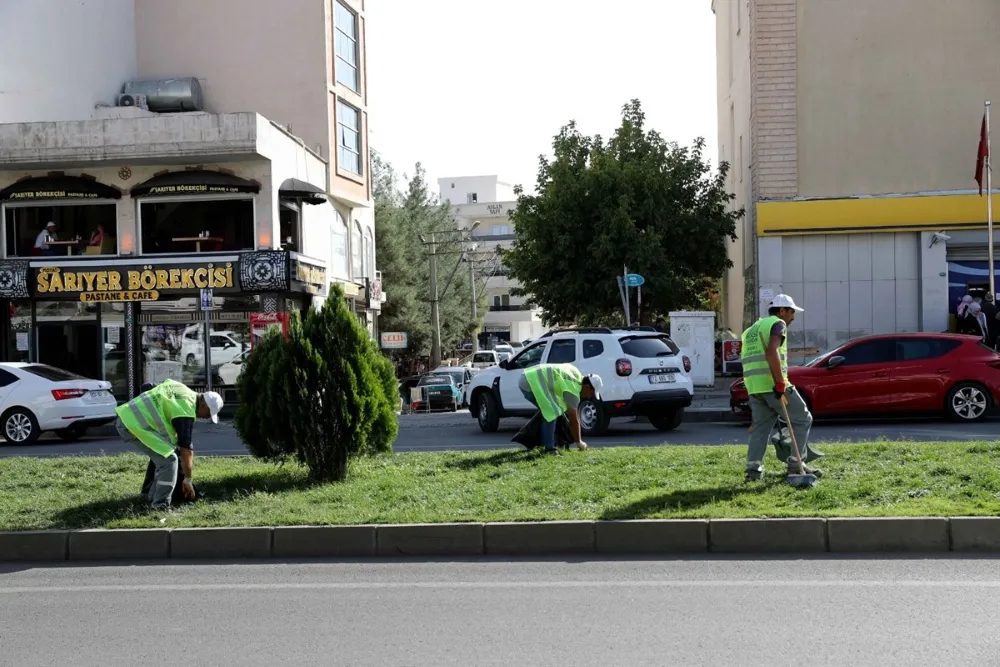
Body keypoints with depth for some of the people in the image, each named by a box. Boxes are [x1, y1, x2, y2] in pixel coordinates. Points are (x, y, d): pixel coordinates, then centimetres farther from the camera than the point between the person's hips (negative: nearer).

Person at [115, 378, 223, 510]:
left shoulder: (180, 388, 14)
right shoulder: (186, 412, -11)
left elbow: (146, 387, 26)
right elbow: (186, 450, -7)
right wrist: (188, 481, 2)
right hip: (135, 425, -10)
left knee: (163, 457, 19)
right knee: (169, 459, -7)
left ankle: (153, 498, 27)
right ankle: (160, 505, -2)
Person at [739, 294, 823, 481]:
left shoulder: (752, 329, 25)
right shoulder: (777, 324, -3)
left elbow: (746, 358, 26)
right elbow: (772, 352, -20)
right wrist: (780, 383, -21)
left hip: (754, 387, 8)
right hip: (773, 385, -8)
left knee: (760, 427, 11)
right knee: (802, 420, 4)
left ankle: (753, 468, 1)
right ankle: (796, 465, 4)